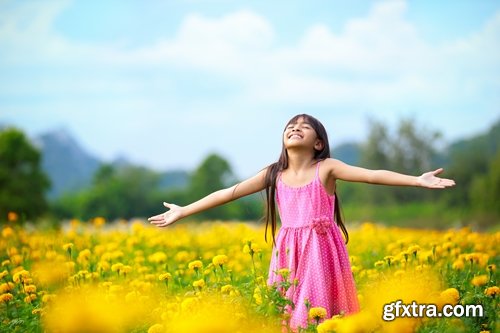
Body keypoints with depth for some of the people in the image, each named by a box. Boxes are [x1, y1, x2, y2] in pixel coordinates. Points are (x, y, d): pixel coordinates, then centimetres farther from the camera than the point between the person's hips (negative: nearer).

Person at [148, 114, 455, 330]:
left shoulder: (326, 168, -1)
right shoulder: (273, 174, 8)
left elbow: (372, 175, -11)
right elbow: (230, 193, 9)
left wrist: (417, 180, -24)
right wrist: (182, 211, 9)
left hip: (322, 251, -3)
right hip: (288, 254, 3)